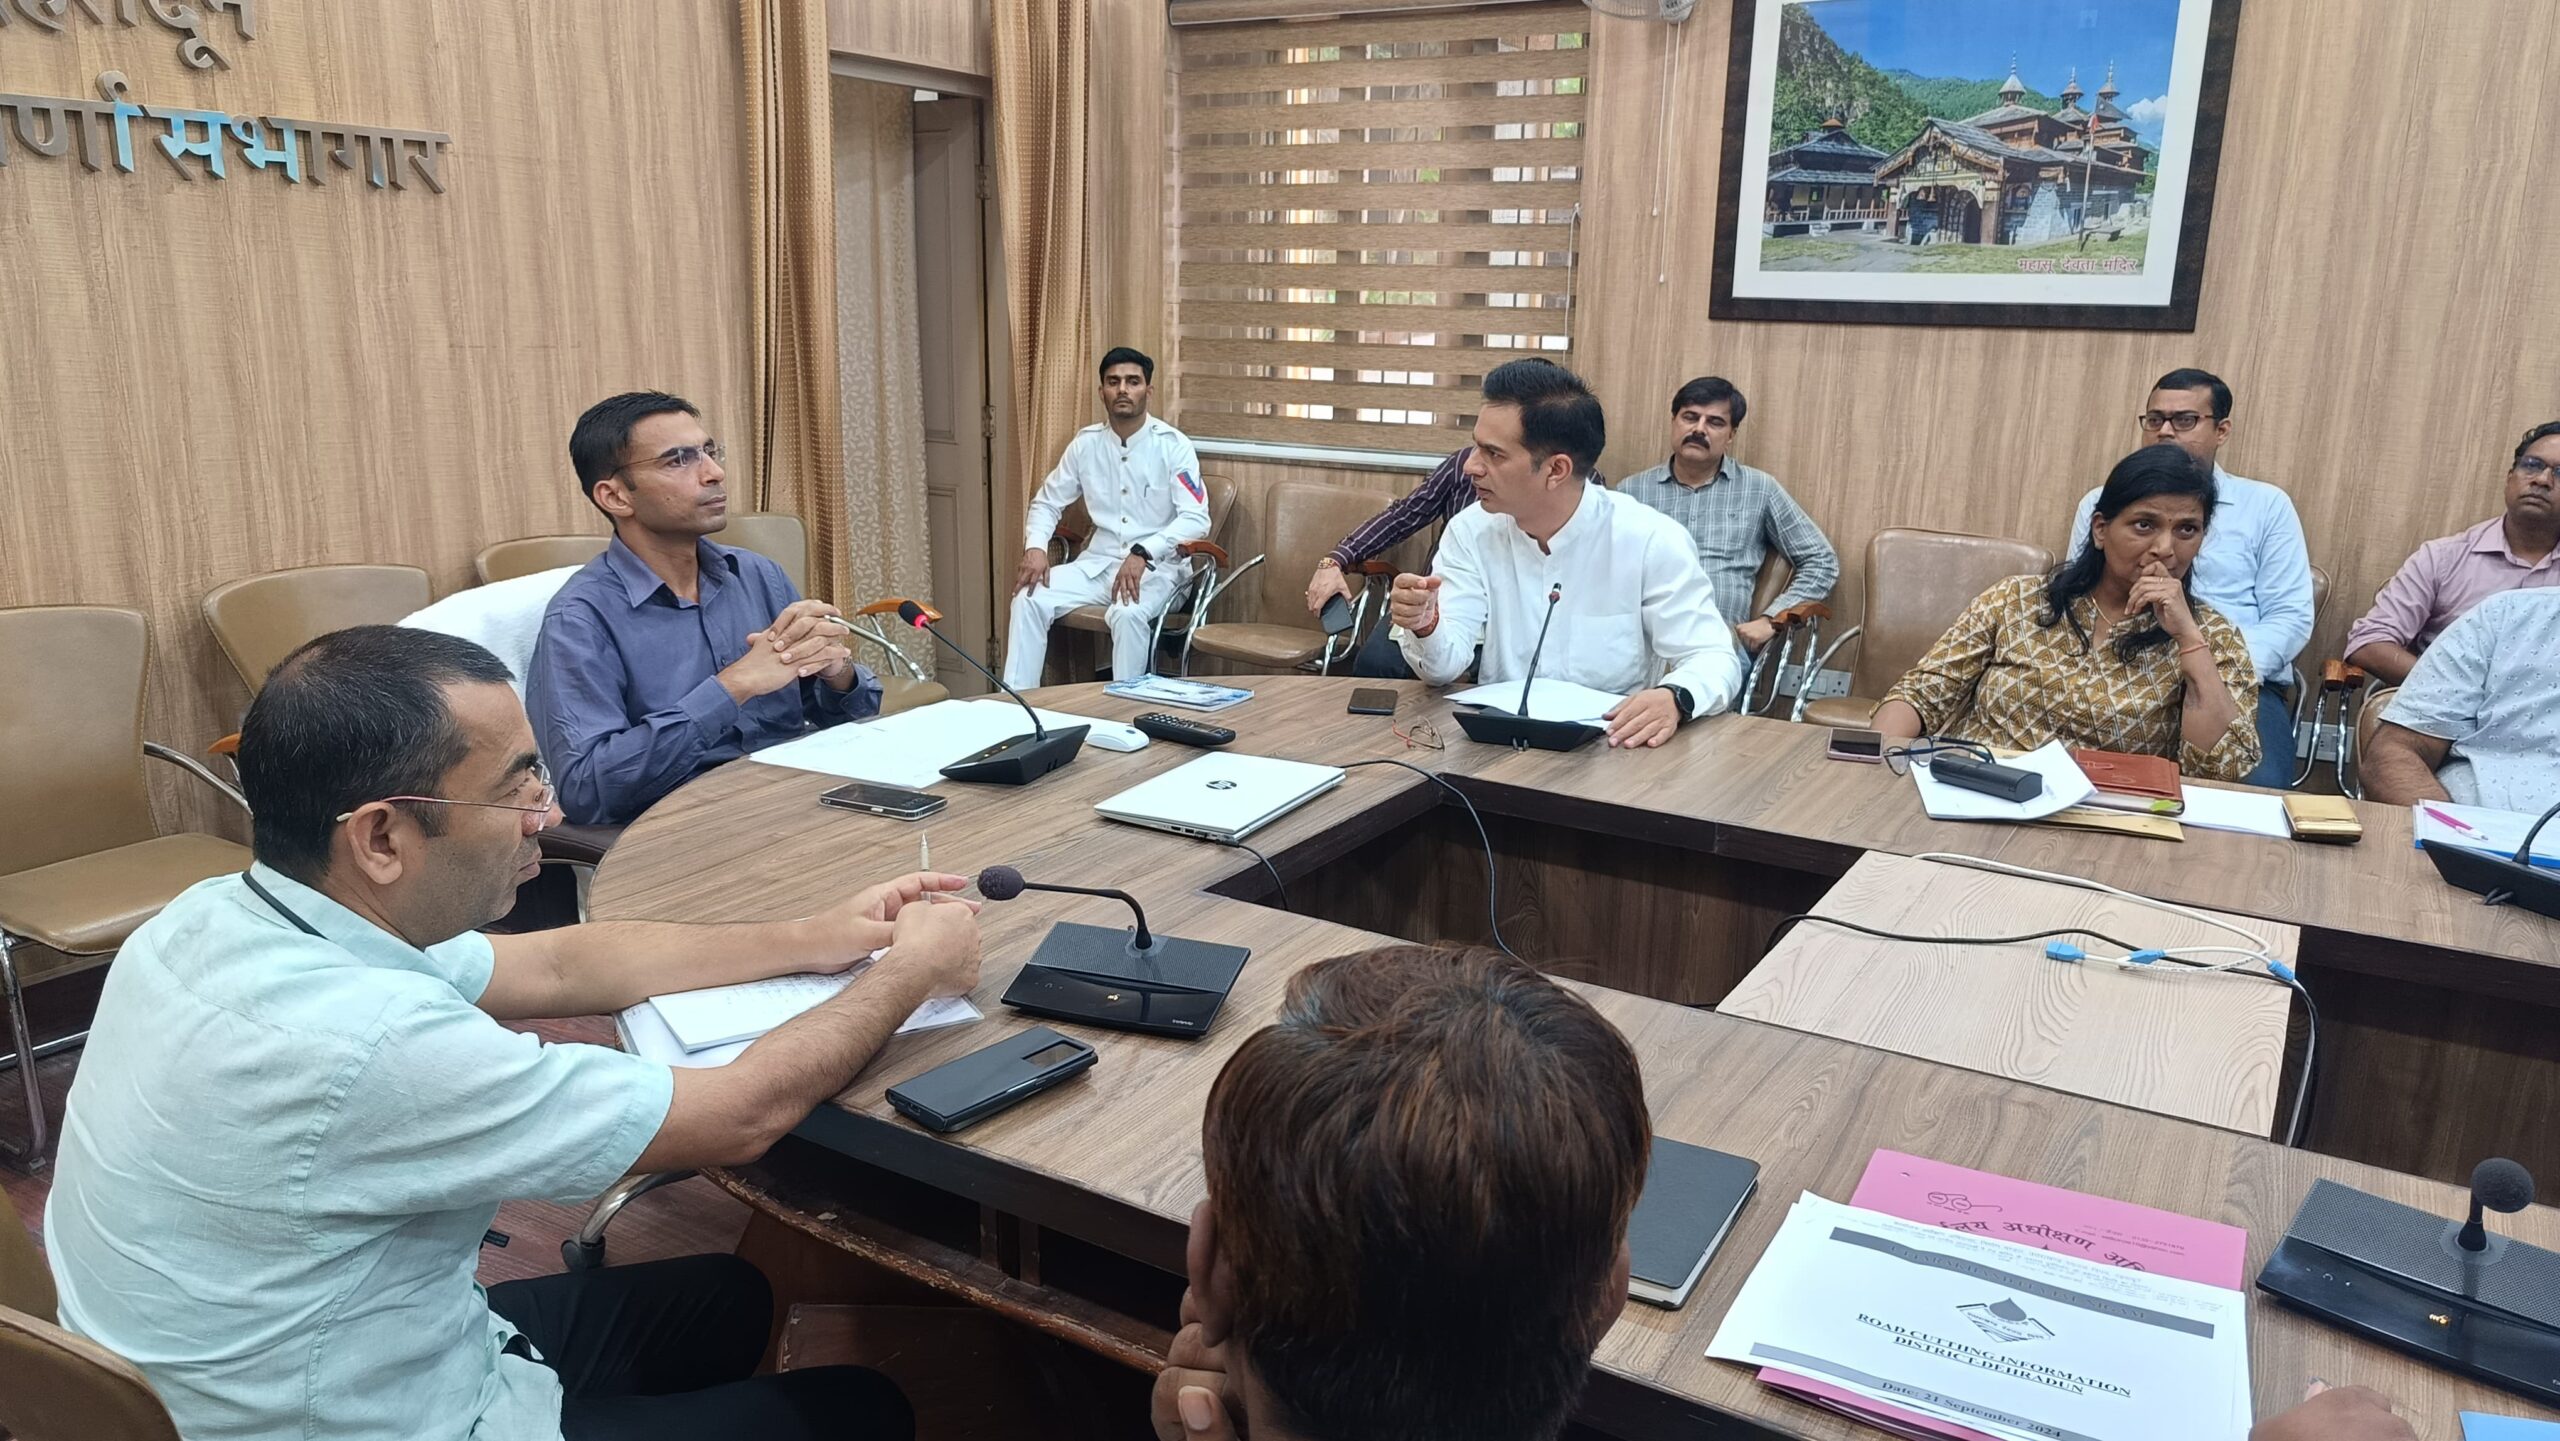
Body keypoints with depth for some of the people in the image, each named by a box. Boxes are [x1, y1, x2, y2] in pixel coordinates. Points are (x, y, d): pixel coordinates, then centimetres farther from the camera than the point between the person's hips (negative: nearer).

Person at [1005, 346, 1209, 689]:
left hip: (1156, 567, -4)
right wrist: (1035, 547, -8)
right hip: (1098, 562, 5)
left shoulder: (1173, 446, -8)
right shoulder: (1085, 443, 5)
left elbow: (1196, 519, -17)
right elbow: (1047, 502, 14)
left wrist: (1142, 554, -31)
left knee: (1128, 614, -37)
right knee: (1029, 599, -18)